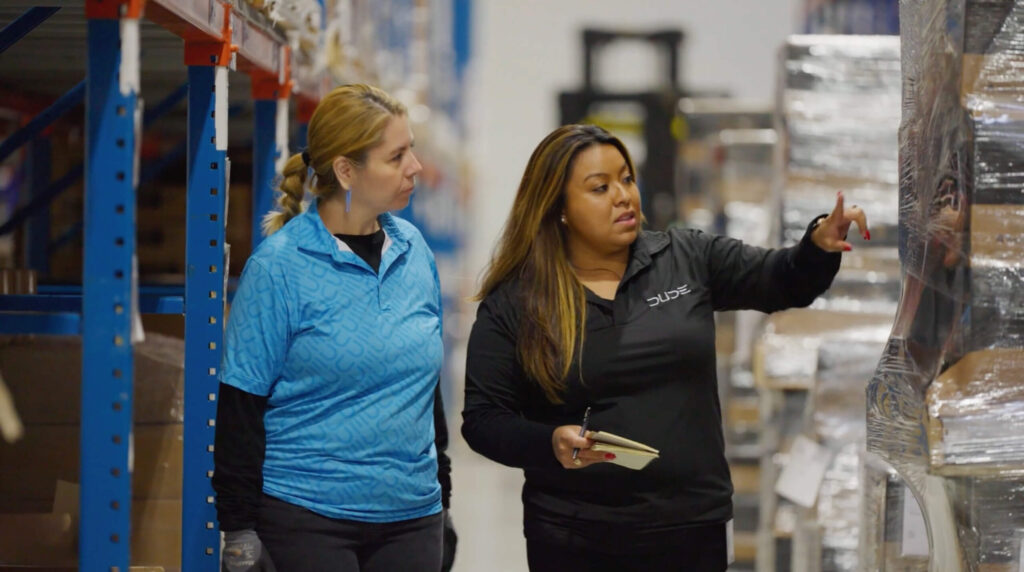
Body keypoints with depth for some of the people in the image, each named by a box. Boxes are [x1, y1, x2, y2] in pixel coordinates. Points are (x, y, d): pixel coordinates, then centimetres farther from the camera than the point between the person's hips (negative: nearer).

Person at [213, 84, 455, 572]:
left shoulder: (412, 250, 8)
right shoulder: (280, 265, -8)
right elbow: (240, 406, -7)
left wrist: (441, 496, 19)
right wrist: (239, 533, -10)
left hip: (410, 515, 5)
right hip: (306, 518, -5)